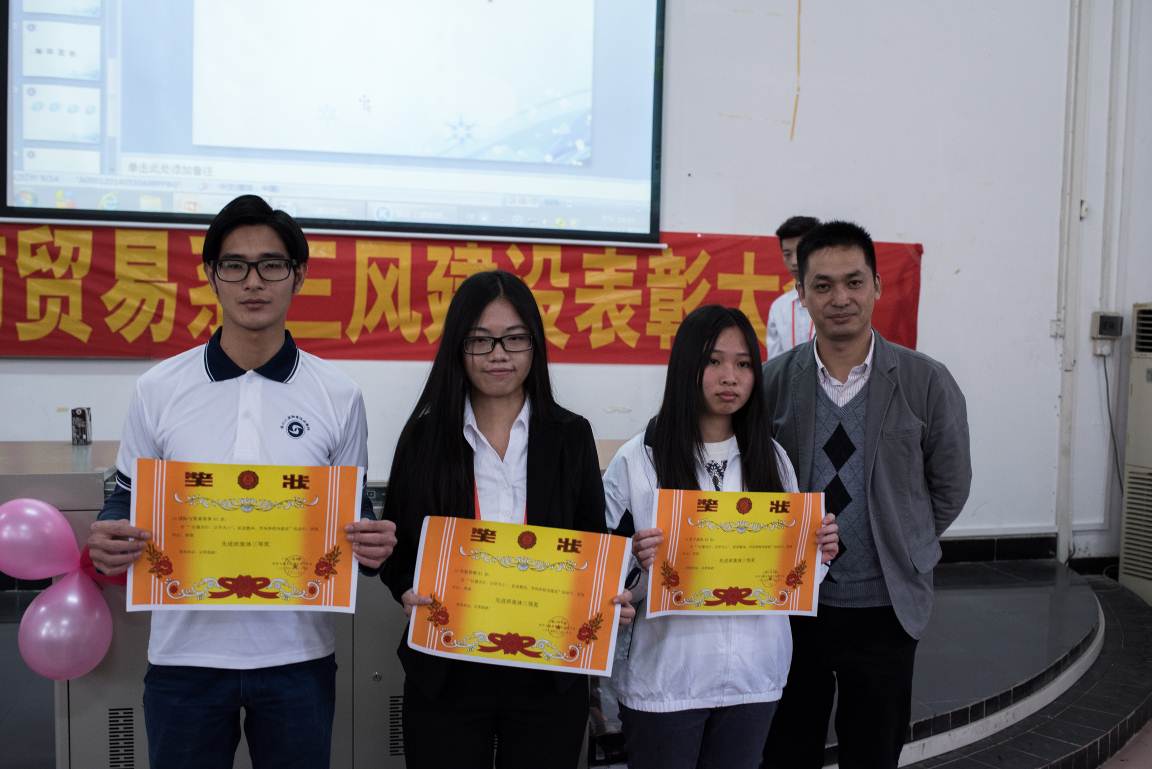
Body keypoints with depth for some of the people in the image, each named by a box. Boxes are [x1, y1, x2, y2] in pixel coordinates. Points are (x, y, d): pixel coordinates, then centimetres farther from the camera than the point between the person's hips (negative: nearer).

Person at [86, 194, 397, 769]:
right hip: (185, 654, 1)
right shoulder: (158, 389, -1)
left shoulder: (338, 396, -2)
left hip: (297, 655, 0)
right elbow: (127, 501, 8)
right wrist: (108, 541, -14)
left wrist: (372, 545, -16)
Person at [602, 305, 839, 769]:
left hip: (754, 676, 3)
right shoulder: (637, 460, -8)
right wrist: (636, 562, -25)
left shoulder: (771, 457, 4)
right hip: (665, 678, -3)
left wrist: (820, 551, -9)